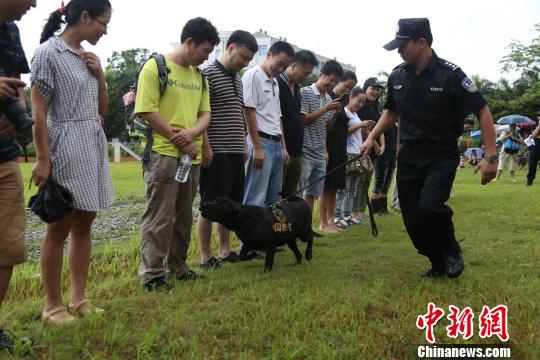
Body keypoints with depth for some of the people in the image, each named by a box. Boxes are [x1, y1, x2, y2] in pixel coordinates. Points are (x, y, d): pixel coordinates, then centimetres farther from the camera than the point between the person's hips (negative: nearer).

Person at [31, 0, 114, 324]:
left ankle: (79, 298, 17)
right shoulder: (48, 52, -7)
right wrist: (43, 159, -15)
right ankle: (53, 305, 8)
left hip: (94, 147, 8)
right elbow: (38, 111, -11)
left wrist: (100, 75, 4)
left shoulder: (88, 57, 13)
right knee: (60, 227, -2)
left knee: (84, 224, 9)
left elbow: (102, 109, 18)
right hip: (66, 149, -8)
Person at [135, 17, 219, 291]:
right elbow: (148, 110, -12)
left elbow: (205, 114, 12)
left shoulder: (199, 76, 15)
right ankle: (152, 274, 2)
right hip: (163, 153, -7)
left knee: (183, 216, 14)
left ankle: (176, 266, 25)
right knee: (159, 217, -5)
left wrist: (191, 133, -10)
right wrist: (177, 140, -11)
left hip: (192, 155, 7)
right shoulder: (155, 67, -6)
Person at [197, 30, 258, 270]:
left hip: (235, 153, 8)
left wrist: (244, 144, 18)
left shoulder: (237, 78, 17)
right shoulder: (209, 74, -8)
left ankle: (225, 251, 22)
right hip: (216, 153, -8)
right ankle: (206, 257, 5)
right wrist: (206, 147, -17)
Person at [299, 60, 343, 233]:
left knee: (312, 192, 9)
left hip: (319, 154, 7)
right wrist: (325, 109, -14)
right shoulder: (305, 93, -6)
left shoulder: (329, 99, 14)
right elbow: (303, 120, -10)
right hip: (304, 152, -7)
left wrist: (336, 113, 2)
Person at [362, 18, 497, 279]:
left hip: (441, 156, -5)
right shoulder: (397, 76, 3)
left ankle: (452, 251, 4)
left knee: (429, 206, -26)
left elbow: (483, 112, -11)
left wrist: (490, 156, -17)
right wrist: (372, 138, 7)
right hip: (409, 155, 5)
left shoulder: (450, 74, -14)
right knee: (412, 219, 2)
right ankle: (438, 263, 26)